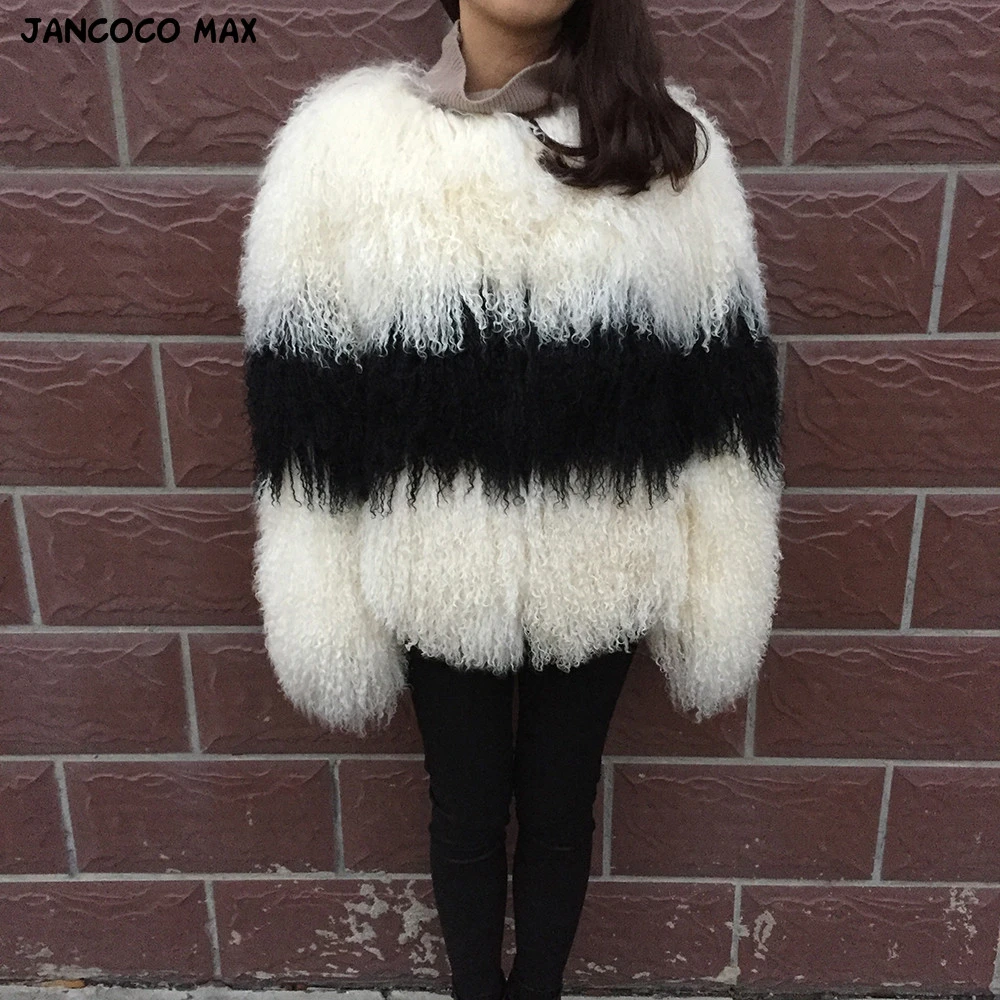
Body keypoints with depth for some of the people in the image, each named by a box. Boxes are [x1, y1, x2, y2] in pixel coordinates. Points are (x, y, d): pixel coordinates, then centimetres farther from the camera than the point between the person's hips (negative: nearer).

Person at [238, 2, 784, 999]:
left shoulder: (669, 143, -4)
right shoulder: (342, 140, -7)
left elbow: (723, 392, -2)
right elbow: (302, 407, -6)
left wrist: (718, 594, -2)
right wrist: (325, 613, -4)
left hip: (600, 575, 1)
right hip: (438, 576, 0)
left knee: (560, 809, 20)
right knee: (466, 809, 20)